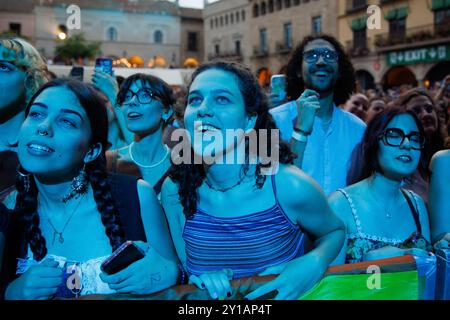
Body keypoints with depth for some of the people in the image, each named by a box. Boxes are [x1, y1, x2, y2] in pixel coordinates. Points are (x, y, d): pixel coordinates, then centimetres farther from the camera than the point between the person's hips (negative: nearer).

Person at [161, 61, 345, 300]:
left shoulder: (290, 186, -16)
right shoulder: (174, 190, -9)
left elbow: (334, 232, 2)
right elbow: (184, 263, 5)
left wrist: (314, 265, -16)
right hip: (215, 294, 2)